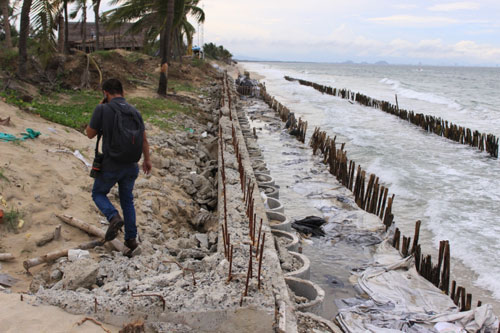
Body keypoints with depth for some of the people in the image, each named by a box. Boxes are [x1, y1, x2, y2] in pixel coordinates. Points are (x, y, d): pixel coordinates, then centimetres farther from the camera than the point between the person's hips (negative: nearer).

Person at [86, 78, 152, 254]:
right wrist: (147, 159, 22)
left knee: (98, 193, 20)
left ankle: (114, 217, -8)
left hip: (110, 165, -4)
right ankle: (131, 238, 19)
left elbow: (90, 133, -1)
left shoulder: (103, 109, -13)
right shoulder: (134, 111, 1)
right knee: (127, 200, 20)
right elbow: (143, 139, 8)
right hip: (131, 165, 4)